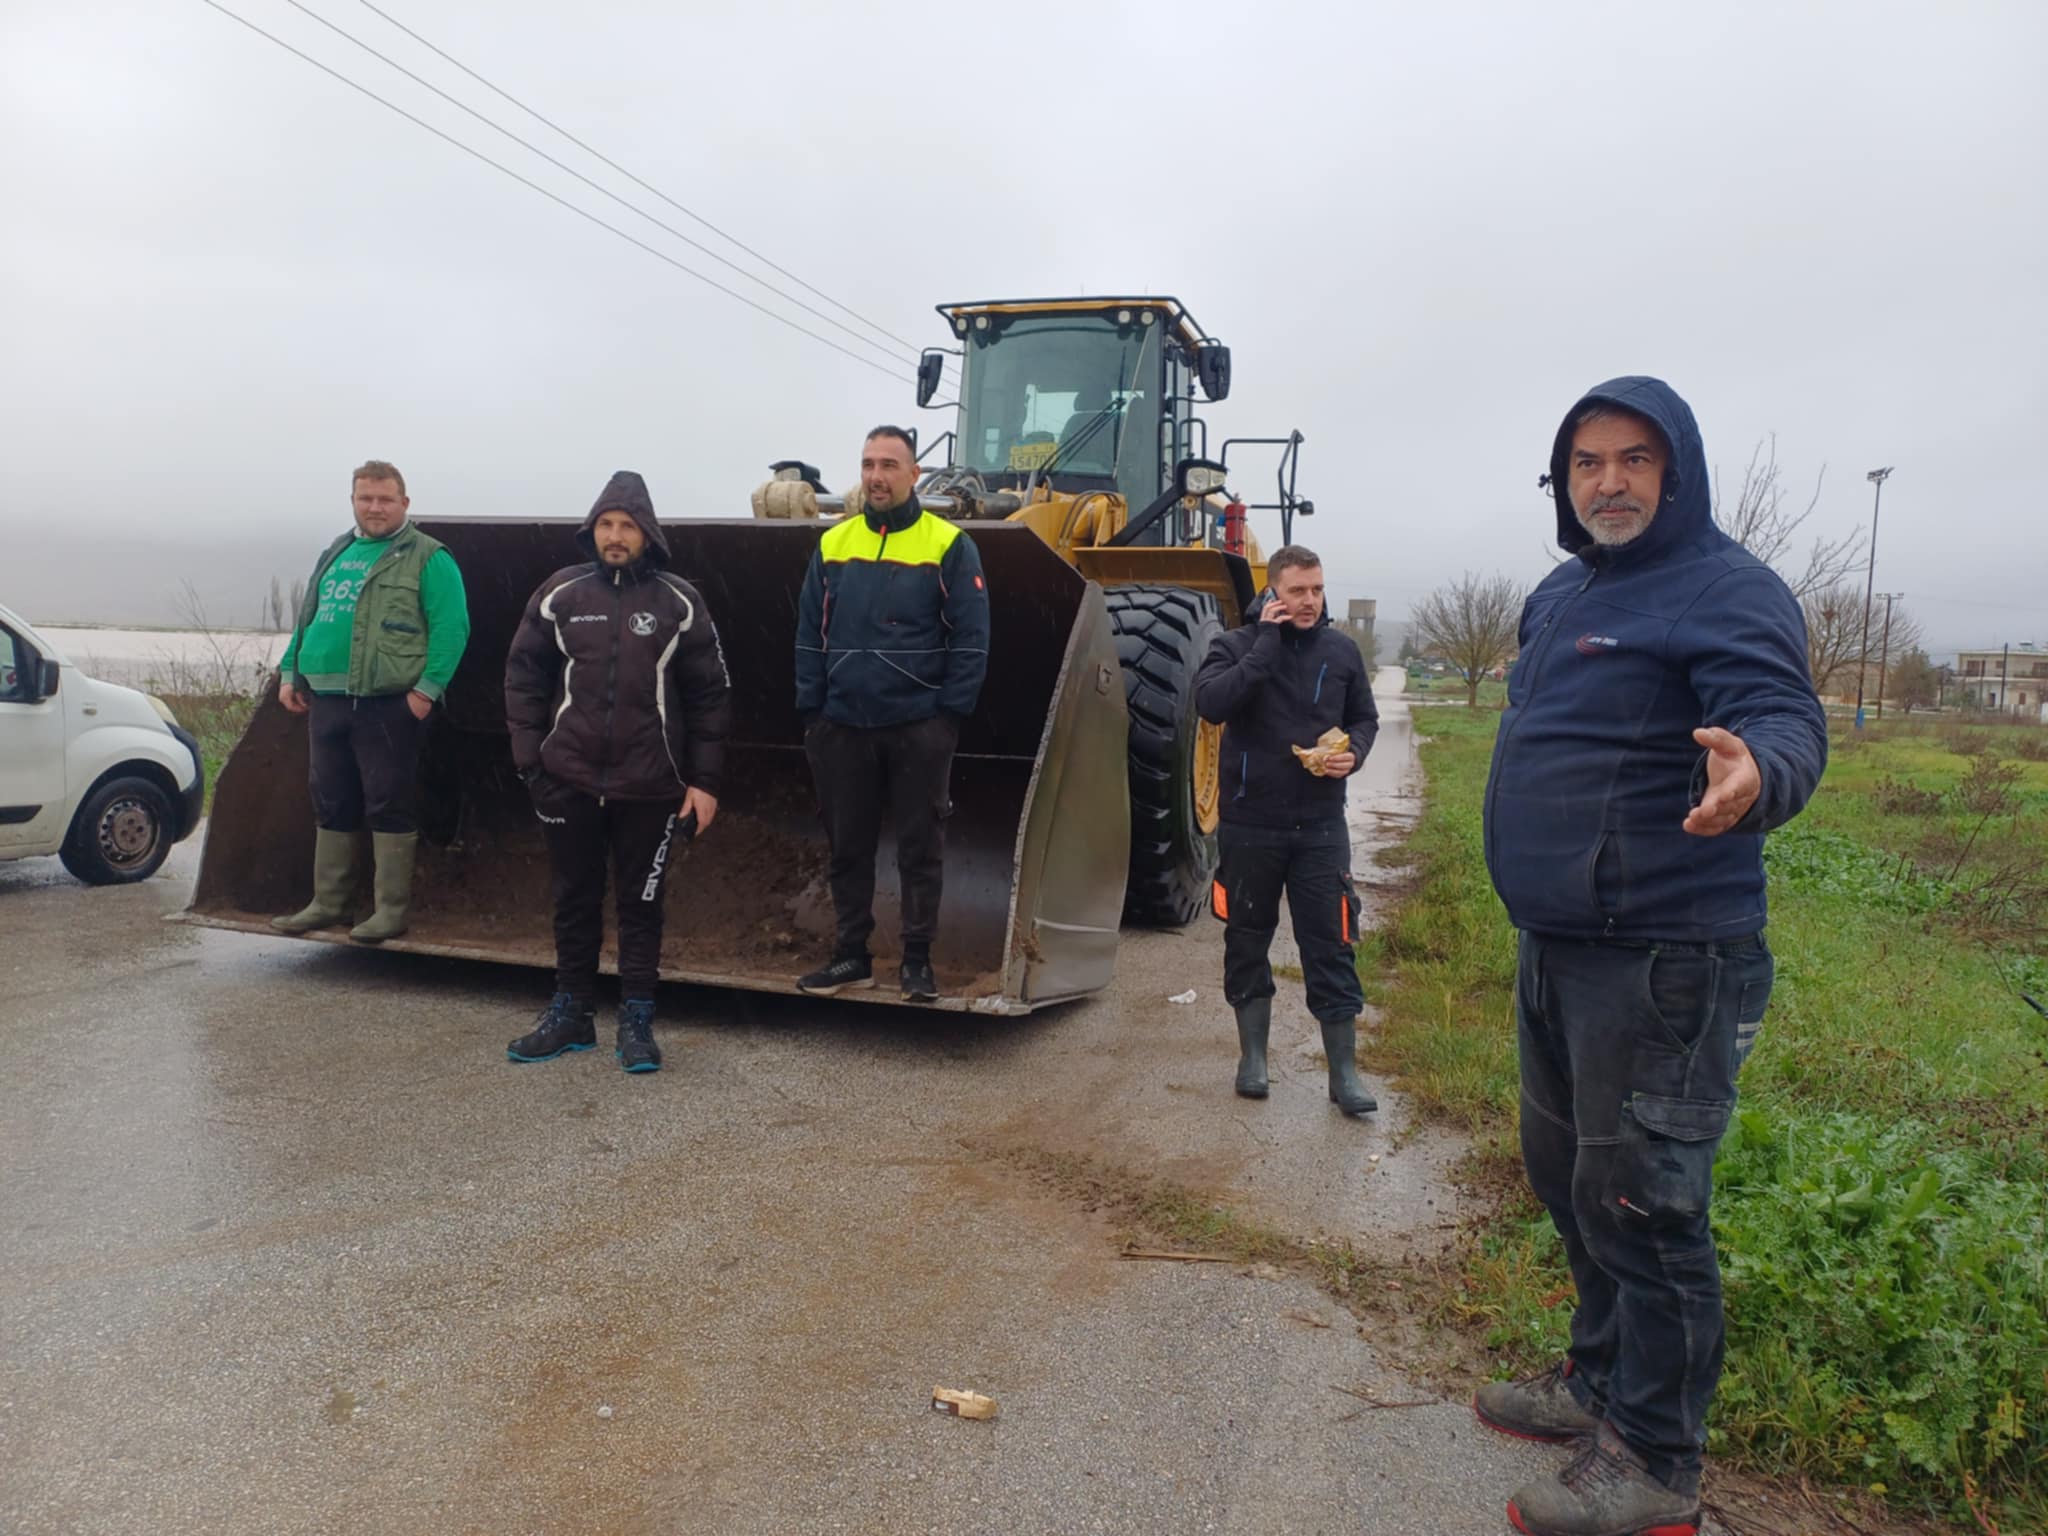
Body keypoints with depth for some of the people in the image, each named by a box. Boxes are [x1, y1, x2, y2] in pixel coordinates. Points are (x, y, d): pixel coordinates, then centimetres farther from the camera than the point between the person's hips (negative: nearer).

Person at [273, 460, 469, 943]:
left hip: (388, 703, -7)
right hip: (325, 699, 7)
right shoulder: (334, 554, 19)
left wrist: (428, 687, -19)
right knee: (332, 806, 13)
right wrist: (290, 673, 15)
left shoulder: (427, 558, -4)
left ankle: (392, 910, 5)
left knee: (389, 806, -3)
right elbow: (308, 617, 25)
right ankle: (327, 903, 23)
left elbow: (451, 627, -12)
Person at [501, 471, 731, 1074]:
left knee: (641, 904, 6)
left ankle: (637, 1022, 17)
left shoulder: (678, 602, -1)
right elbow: (524, 677, 9)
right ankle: (571, 1013, 27)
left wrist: (704, 781, -3)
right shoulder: (559, 594, 3)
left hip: (649, 786, -2)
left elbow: (710, 695, 0)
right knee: (575, 900, 13)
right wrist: (529, 758, 1)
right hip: (568, 781, 2)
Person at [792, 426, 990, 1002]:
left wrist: (950, 714, -9)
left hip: (918, 727, -3)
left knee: (920, 848, 5)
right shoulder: (833, 544, 7)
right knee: (847, 846, 11)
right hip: (843, 726, 4)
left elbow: (971, 639, -5)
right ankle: (851, 954, 24)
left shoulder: (948, 545, -4)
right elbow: (810, 634, 10)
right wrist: (810, 709, 4)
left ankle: (918, 959, 17)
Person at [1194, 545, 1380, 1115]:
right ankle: (1252, 1054, 27)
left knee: (1331, 945, 2)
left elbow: (1364, 717, 15)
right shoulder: (1236, 645, -4)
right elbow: (1210, 703, -23)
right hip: (1250, 822, -1)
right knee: (1247, 940, 11)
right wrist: (1267, 643, -21)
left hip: (1320, 823, 1)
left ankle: (1344, 1071, 11)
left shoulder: (1342, 651, 4)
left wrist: (1354, 752, -6)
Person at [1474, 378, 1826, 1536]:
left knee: (1638, 1203, -1)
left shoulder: (1727, 590, -13)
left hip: (1661, 960, -9)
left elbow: (1786, 719, -27)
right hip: (1556, 944, 9)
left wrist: (1756, 771, -50)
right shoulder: (1562, 594, 13)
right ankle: (1604, 1376, 39)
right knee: (1567, 1172, 20)